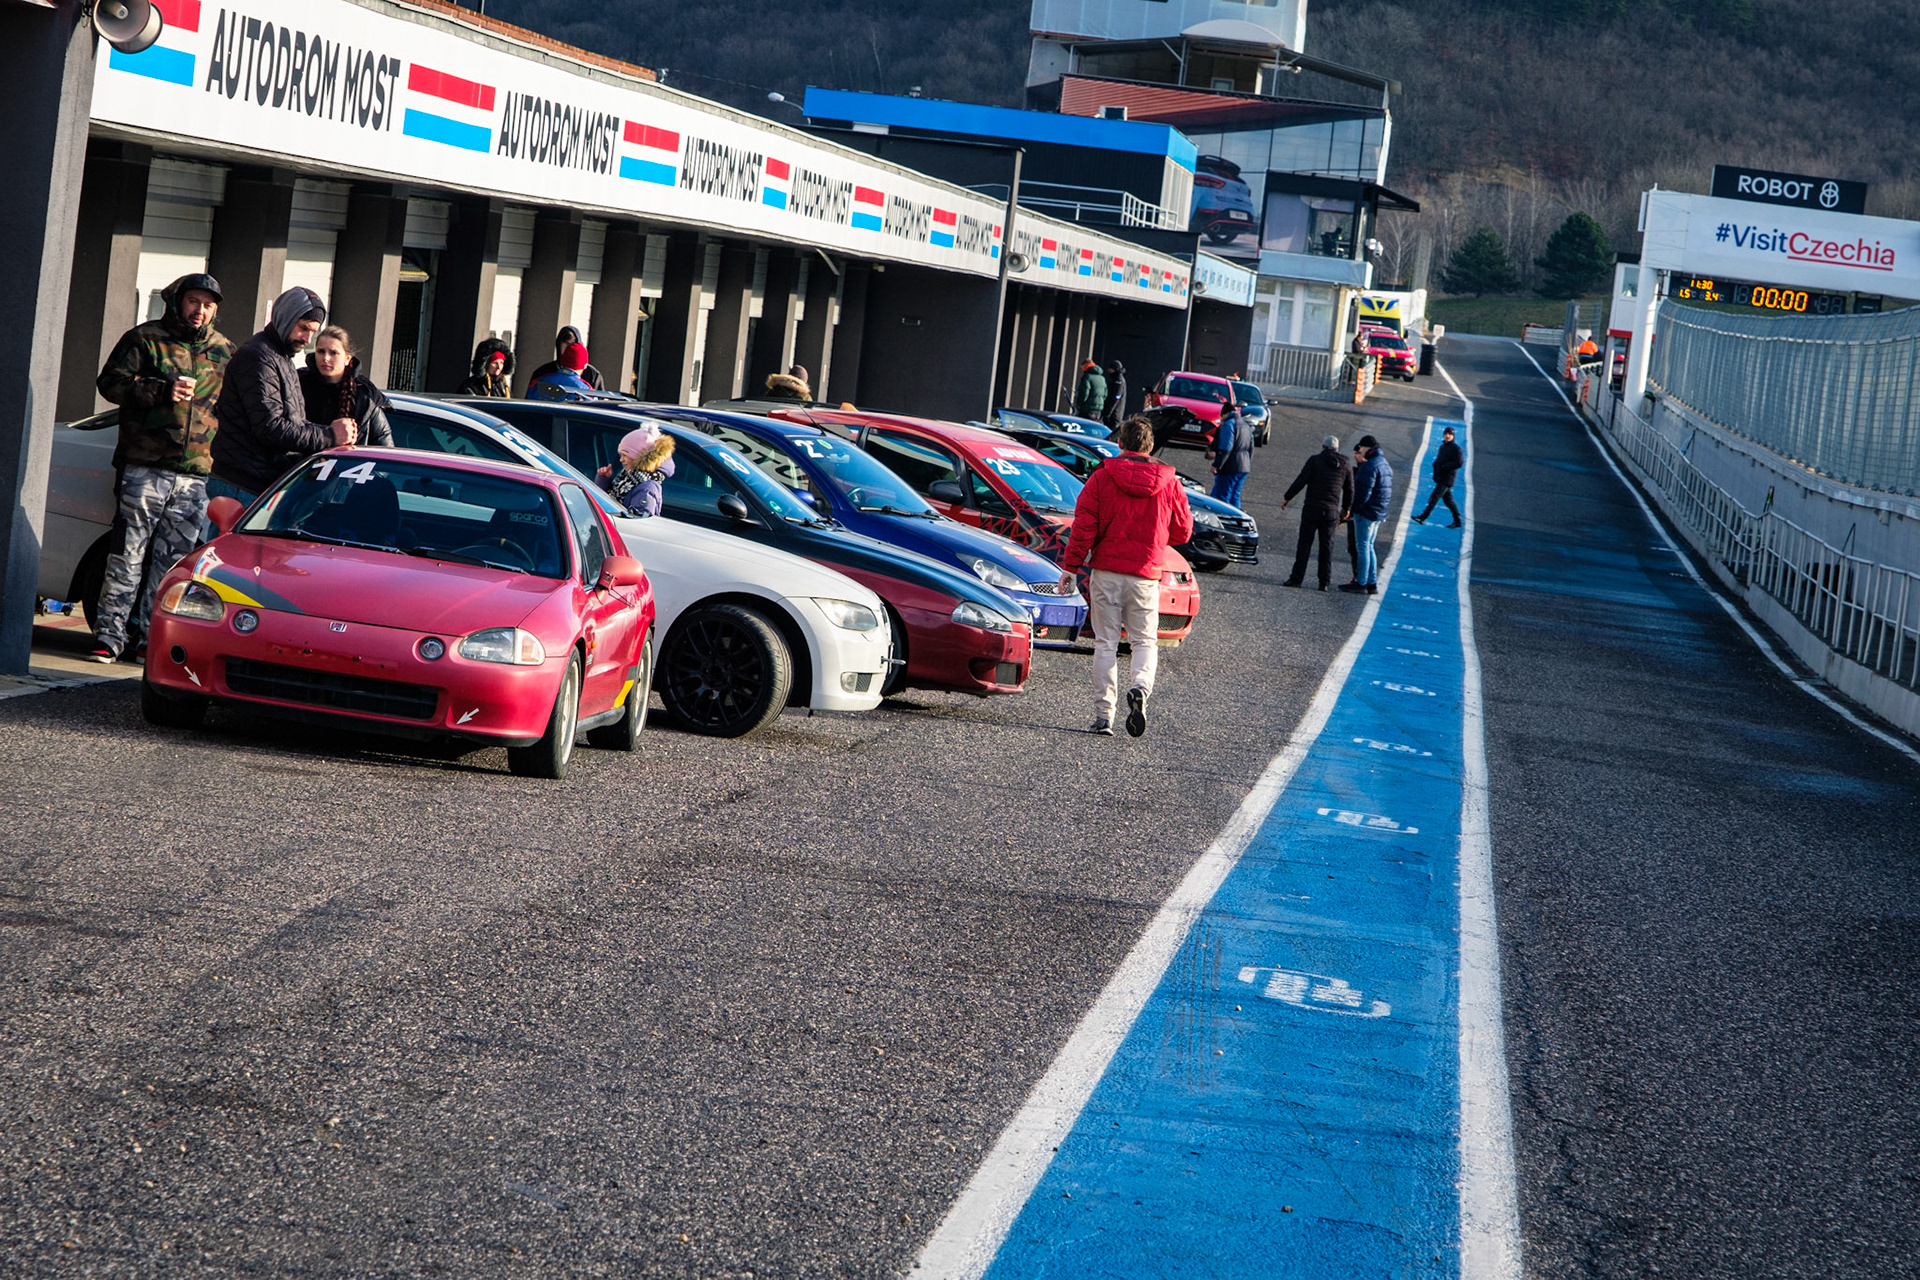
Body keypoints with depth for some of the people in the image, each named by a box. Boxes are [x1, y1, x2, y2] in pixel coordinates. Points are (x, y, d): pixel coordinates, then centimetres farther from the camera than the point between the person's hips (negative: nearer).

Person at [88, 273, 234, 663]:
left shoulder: (224, 352, 15)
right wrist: (160, 391, -13)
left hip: (195, 474, 3)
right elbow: (111, 382, -1)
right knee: (129, 555, -5)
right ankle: (110, 634, -2)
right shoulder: (145, 339, 4)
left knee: (174, 559, 2)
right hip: (145, 466, -3)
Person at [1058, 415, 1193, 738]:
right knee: (1145, 640, 12)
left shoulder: (1102, 477, -3)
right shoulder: (1169, 483, 2)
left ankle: (1103, 716, 2)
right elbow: (1182, 532, 9)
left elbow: (1084, 527, -6)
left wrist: (1069, 567, -1)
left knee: (1106, 642, 5)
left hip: (1106, 571, -1)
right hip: (1146, 575, 1)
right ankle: (1139, 687, -18)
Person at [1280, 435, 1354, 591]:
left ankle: (1297, 578, -3)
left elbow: (1300, 481, -6)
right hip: (1331, 511, 3)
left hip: (1312, 508, -3)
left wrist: (1286, 498, 4)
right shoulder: (1346, 465, 7)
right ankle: (1325, 581, 6)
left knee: (1305, 543, 0)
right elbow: (1349, 491, 12)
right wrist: (1345, 511, 23)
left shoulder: (1315, 460, -4)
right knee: (1327, 546, 8)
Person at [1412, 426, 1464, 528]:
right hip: (1440, 478, 9)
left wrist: (1444, 467, -19)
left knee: (1434, 497, -10)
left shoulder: (1456, 449, -10)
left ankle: (1422, 518, -9)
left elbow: (1459, 463, -17)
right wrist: (1435, 465, 1)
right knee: (1448, 500, 12)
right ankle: (1457, 521, 19)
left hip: (1447, 479, -9)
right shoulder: (1442, 447, 15)